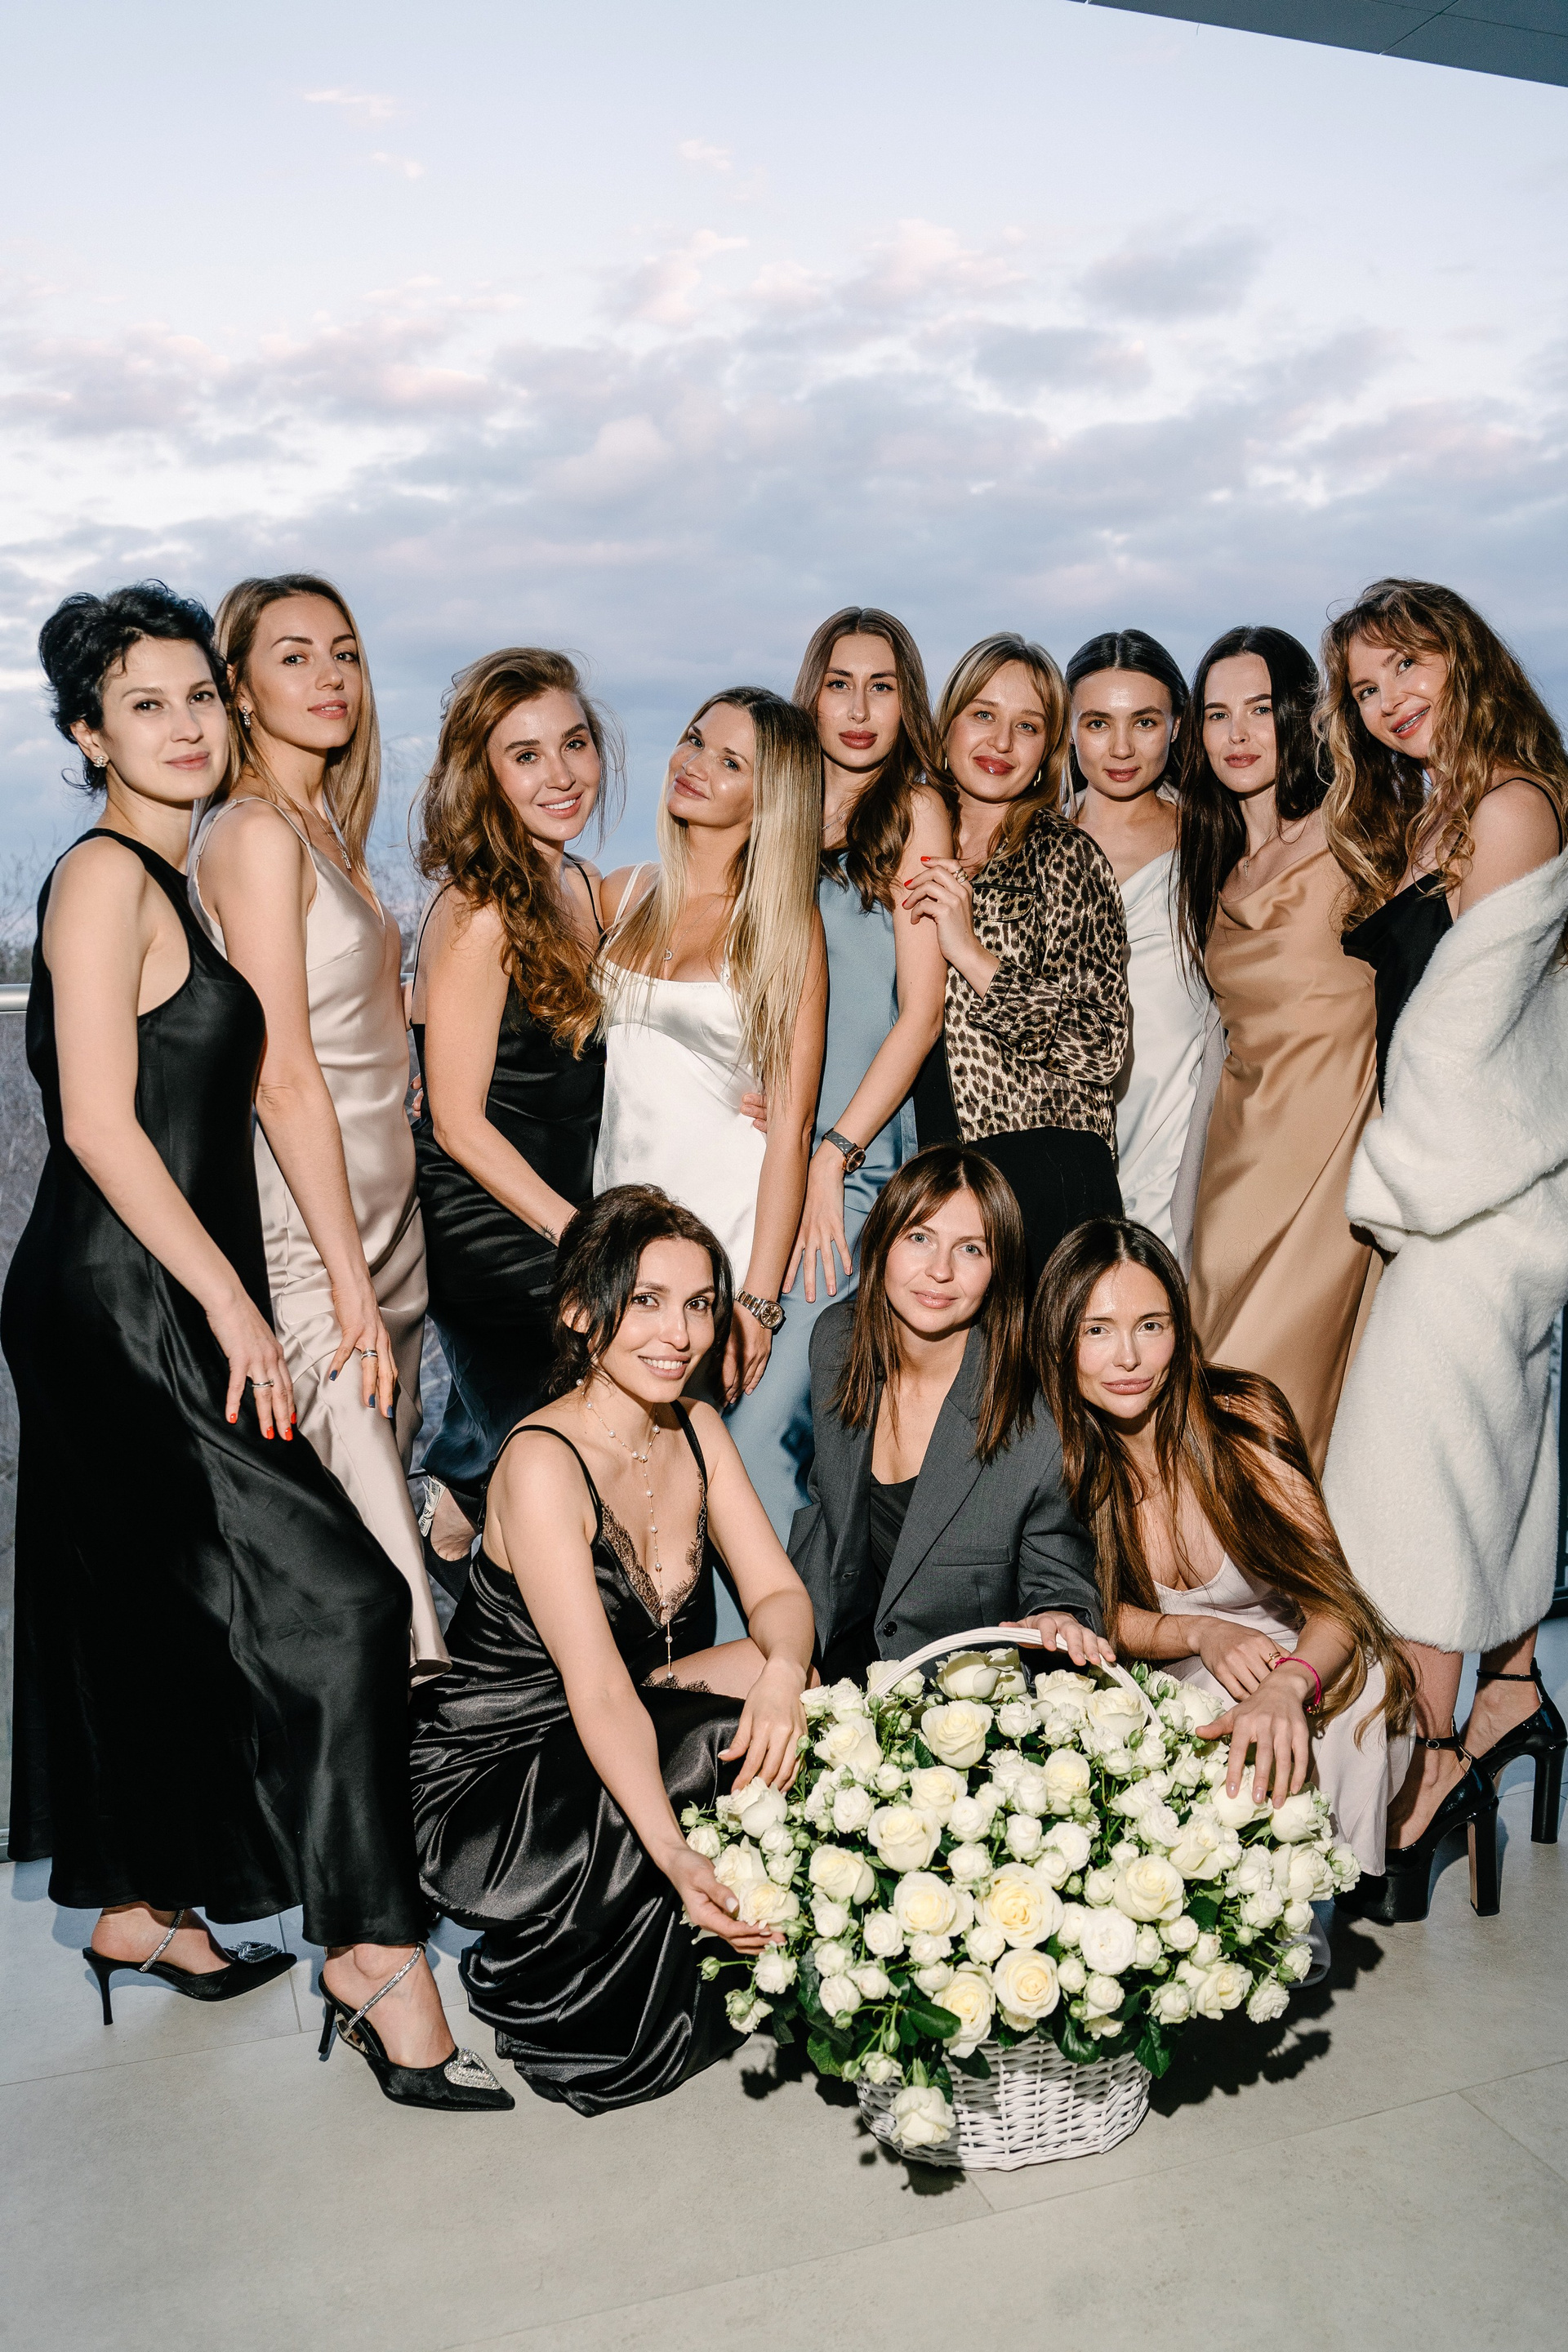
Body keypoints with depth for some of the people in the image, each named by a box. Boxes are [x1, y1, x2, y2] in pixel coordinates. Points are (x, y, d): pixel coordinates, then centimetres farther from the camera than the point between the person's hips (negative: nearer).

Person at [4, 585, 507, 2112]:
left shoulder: (168, 879, 17)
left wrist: (225, 1300, 18)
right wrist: (232, 1305, -18)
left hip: (141, 1311, 10)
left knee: (154, 1615, 18)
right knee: (332, 1594, -10)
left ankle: (133, 1910, 33)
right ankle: (374, 1947, -1)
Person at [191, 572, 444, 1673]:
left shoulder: (329, 828, 15)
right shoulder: (256, 834, -12)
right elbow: (284, 1079, -18)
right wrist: (351, 1280, -17)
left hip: (382, 1207, 9)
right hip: (304, 1229, -9)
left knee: (383, 1492, 13)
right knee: (354, 1536, -4)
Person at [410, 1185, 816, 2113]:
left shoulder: (697, 1431, -1)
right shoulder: (544, 1462, -24)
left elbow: (780, 1592, -5)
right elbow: (598, 1689, -31)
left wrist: (783, 1672, -29)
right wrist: (676, 1855, -44)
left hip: (621, 1743, 7)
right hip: (493, 1783, -6)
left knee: (783, 1680, -18)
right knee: (731, 1743, -27)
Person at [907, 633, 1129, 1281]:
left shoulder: (1066, 855, -1)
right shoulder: (920, 851, 13)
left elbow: (1100, 1046, -9)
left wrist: (975, 957, -15)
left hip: (1040, 1174, -4)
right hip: (925, 1175, 4)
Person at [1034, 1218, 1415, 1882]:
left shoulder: (1243, 1416, -16)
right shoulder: (1057, 1452, -12)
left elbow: (1335, 1596, -22)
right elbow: (1095, 1612, -1)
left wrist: (1286, 1685, -45)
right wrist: (1200, 1634, -22)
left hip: (1303, 1673, 0)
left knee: (1357, 1685, -32)